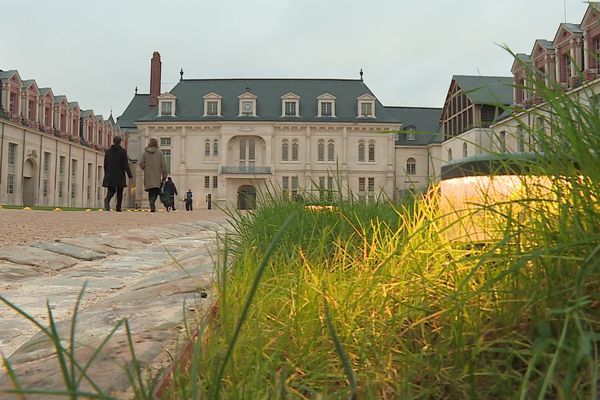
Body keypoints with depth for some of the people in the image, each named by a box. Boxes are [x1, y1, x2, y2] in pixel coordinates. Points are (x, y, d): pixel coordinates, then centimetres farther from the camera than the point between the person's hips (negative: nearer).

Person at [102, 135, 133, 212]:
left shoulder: (107, 151, 6)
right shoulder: (123, 151, -6)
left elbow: (105, 164, 10)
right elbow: (126, 164, -8)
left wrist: (106, 175, 20)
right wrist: (130, 175, -2)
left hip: (110, 176, 3)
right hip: (120, 176, -3)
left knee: (111, 191, 7)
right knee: (119, 192, 7)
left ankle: (107, 199, -25)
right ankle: (118, 208, 7)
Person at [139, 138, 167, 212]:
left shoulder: (145, 153, 2)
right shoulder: (159, 153, 0)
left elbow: (141, 164, 1)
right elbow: (163, 165, -2)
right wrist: (164, 175, 3)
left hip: (148, 176, 1)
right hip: (157, 177, -1)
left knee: (150, 191, 9)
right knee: (156, 191, 2)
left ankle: (152, 206, -1)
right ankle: (152, 201, -26)